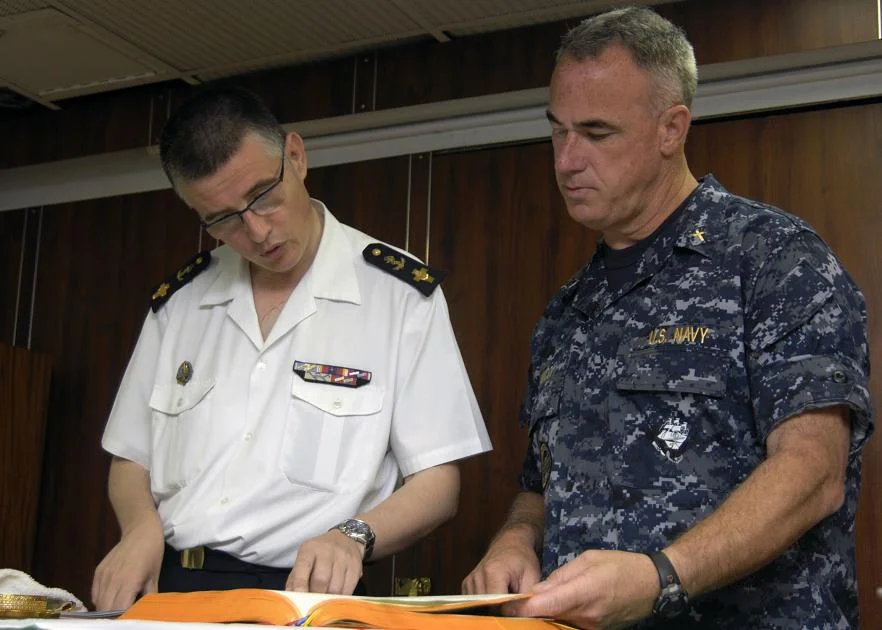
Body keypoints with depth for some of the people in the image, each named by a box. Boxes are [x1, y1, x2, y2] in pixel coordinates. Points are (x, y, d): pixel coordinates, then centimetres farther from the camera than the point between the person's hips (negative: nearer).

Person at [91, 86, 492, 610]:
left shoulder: (402, 293, 0)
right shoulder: (178, 302, 13)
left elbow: (438, 483, 0)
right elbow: (131, 459, 19)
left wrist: (353, 536, -18)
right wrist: (143, 527, -2)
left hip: (310, 593, -3)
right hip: (169, 588, 4)